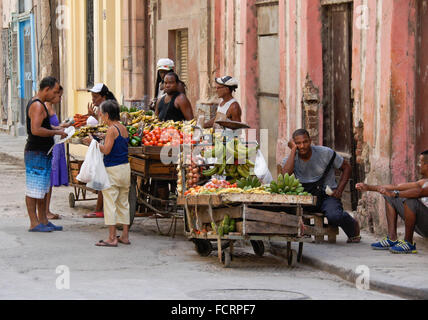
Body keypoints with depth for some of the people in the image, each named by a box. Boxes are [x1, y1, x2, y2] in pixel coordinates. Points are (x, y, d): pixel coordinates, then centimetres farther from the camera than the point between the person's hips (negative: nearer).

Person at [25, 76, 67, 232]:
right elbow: (36, 130, -27)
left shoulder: (39, 104, 16)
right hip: (36, 153, -11)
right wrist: (57, 132, -19)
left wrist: (57, 129, 15)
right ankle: (34, 223, -3)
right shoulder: (37, 105, -17)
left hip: (43, 153, 11)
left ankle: (43, 221, 20)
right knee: (34, 189, -6)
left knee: (44, 189, 14)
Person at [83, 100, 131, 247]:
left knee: (110, 203, -4)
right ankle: (125, 235, 16)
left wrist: (93, 142, -9)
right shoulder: (123, 128, 10)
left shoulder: (112, 130, -14)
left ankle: (112, 238, -6)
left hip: (113, 169, -8)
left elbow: (106, 150, -19)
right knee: (123, 202, 13)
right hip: (125, 168, 8)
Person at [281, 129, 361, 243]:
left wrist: (339, 190, -6)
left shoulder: (325, 153, -3)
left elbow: (347, 167, 7)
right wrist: (293, 150, -18)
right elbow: (285, 174, -25)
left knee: (334, 216, -35)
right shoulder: (291, 159, -1)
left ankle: (353, 226, 4)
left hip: (327, 196, -2)